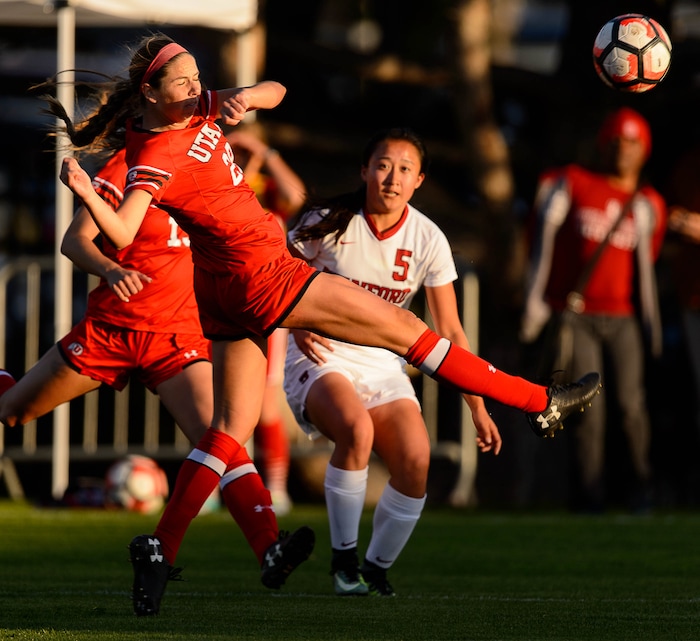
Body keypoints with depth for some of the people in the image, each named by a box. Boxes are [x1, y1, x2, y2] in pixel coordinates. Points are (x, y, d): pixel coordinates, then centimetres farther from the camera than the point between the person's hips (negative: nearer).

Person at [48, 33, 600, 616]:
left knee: (233, 424, 9)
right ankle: (540, 404, 9)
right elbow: (123, 232, -32)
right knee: (408, 330, 0)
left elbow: (276, 91, 9)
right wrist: (86, 194, -51)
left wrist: (244, 97, -13)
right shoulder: (155, 159, -21)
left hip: (229, 289, 9)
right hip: (261, 277, -9)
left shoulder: (197, 108, 4)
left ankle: (161, 547, 4)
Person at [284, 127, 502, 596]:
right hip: (322, 357, -3)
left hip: (384, 364, 3)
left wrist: (479, 409, -2)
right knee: (356, 429, -35)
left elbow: (450, 332, 1)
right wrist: (297, 324, -19)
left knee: (416, 461, -20)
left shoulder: (427, 240, -4)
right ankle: (344, 558, -17)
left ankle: (377, 568, 3)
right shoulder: (330, 222, -10)